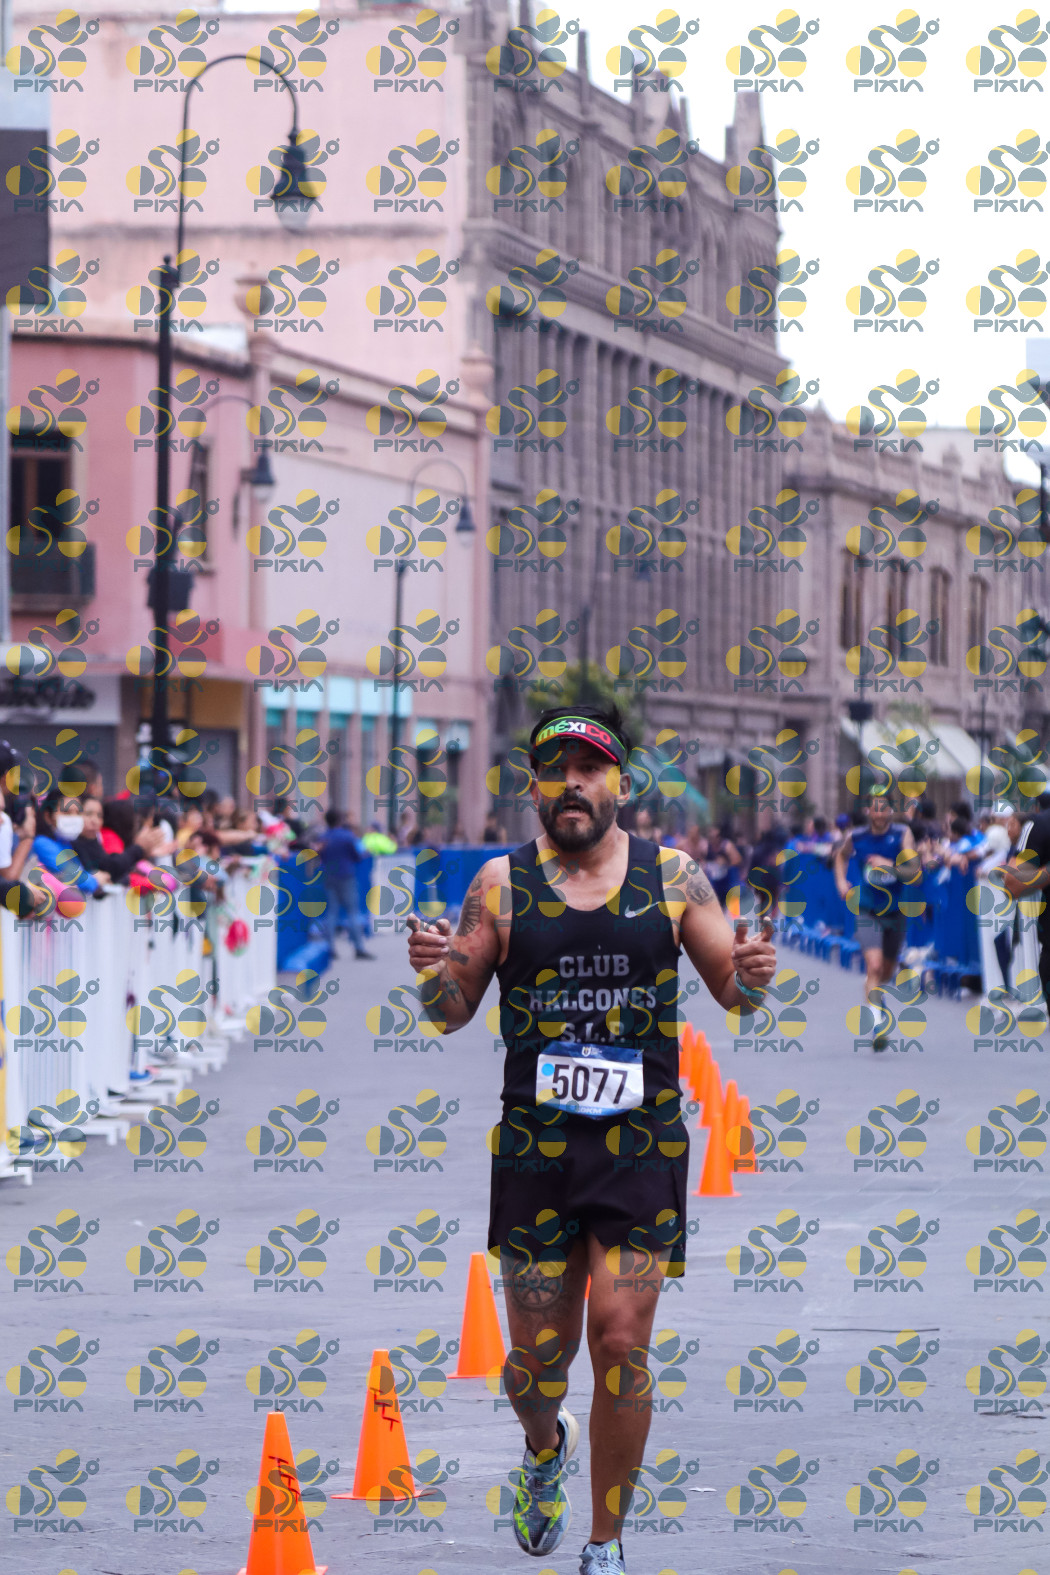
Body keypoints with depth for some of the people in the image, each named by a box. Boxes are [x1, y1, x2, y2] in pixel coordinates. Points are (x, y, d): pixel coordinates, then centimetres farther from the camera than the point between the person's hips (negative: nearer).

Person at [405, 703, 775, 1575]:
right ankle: (546, 1449, 40)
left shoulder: (671, 877, 4)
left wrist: (752, 974, -16)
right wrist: (436, 971, -18)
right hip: (535, 1144, 1)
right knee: (540, 1352, 4)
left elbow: (733, 989, 8)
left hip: (643, 1144, 0)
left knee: (620, 1336, -10)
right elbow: (449, 1012, 5)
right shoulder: (503, 884, 2)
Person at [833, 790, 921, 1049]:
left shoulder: (902, 835, -10)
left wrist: (892, 867, -32)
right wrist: (841, 882, 6)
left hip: (896, 911, 2)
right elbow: (841, 855, 19)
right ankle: (878, 1023, -25)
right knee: (874, 965, -21)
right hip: (867, 911, -2)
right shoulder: (855, 837, -5)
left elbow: (915, 873, -17)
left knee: (886, 972, 16)